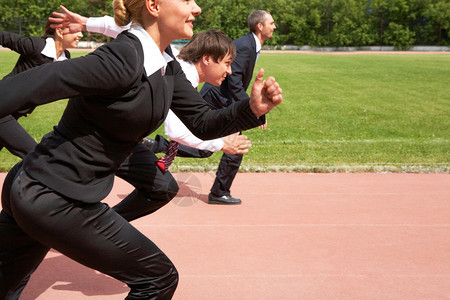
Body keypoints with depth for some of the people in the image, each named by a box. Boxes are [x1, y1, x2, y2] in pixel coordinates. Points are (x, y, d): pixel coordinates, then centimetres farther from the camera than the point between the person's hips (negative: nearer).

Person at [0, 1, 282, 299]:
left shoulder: (167, 66, 6)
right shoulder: (123, 59, -22)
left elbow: (202, 124, 10)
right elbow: (31, 86, -28)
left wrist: (252, 108, -7)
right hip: (56, 200, -9)